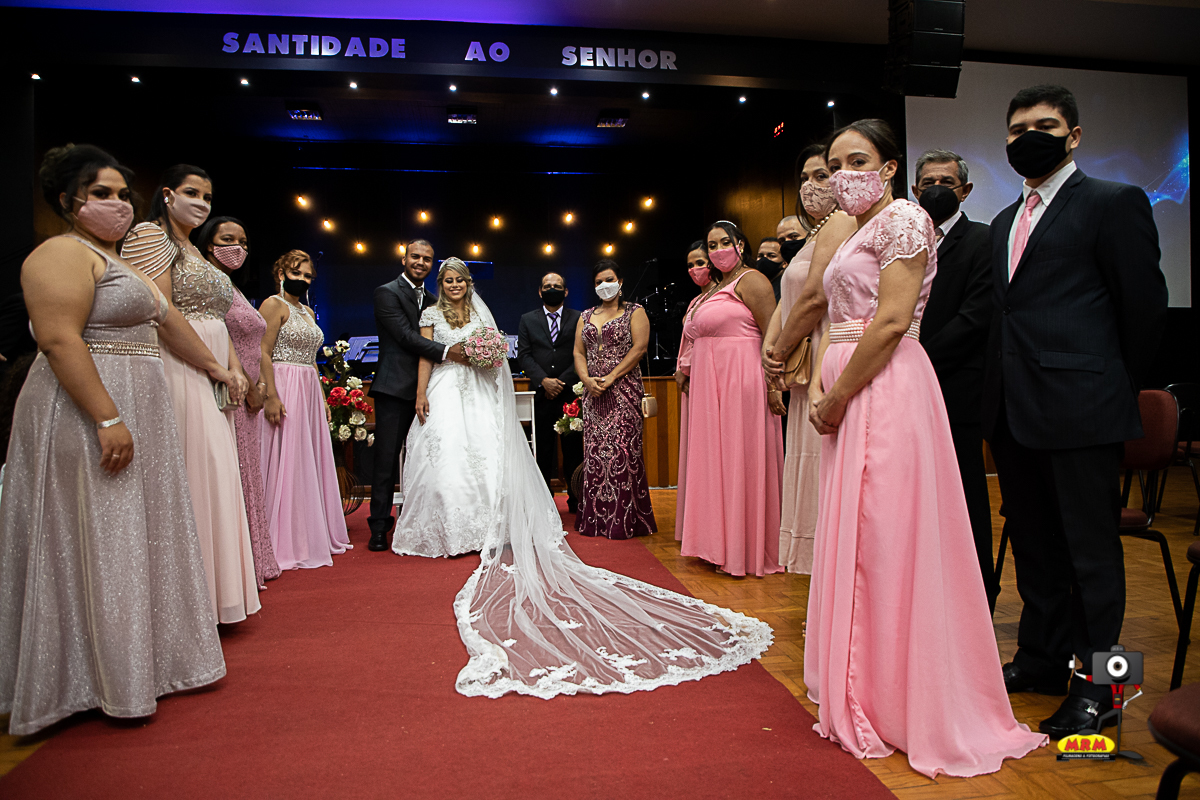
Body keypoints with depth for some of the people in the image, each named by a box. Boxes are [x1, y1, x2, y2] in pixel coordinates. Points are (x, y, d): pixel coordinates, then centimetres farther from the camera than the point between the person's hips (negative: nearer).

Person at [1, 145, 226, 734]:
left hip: (135, 418, 10)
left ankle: (135, 661, 26)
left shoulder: (118, 260, 20)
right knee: (94, 544, -3)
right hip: (88, 418, -10)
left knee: (131, 540, 14)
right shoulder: (62, 254, -10)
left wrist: (214, 367, 33)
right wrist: (108, 419, -27)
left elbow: (167, 319, 28)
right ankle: (98, 682, 9)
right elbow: (60, 340, -21)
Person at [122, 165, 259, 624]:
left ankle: (209, 593, 19)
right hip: (180, 375, -9)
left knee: (214, 478, 10)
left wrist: (236, 369, 3)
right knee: (190, 479, -7)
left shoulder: (194, 251, 23)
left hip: (213, 380, 9)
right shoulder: (150, 236, -4)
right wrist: (217, 368, -14)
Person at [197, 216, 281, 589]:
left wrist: (262, 387, 5)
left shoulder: (236, 290, 21)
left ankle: (251, 563, 22)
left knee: (246, 477, 13)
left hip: (248, 399, 10)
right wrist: (249, 388, -11)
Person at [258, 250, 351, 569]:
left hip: (310, 392, 8)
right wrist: (271, 396, -22)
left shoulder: (308, 311, 19)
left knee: (310, 464, 10)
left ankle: (311, 536, 19)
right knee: (286, 465, -6)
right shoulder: (274, 305, -5)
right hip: (284, 390, -8)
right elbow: (263, 354, -14)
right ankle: (285, 544, 1)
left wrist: (322, 397, 16)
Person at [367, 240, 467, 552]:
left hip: (424, 389, 6)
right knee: (386, 457, -3)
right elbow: (406, 335, -13)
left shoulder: (431, 301, 19)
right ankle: (379, 526, 4)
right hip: (395, 388, -6)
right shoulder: (387, 293, -2)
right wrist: (446, 352, -21)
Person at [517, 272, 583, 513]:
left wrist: (561, 382, -8)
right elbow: (524, 355, 4)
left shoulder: (578, 319, 8)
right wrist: (544, 380, -10)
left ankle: (575, 500, 9)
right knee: (543, 448, 3)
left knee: (573, 447, 1)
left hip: (571, 393, -1)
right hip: (541, 394, 1)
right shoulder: (528, 320, 12)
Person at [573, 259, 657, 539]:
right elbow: (578, 353, 13)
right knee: (594, 451, 2)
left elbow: (639, 348, -7)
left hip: (624, 390, -4)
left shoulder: (635, 312, 4)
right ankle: (597, 518, 9)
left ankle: (624, 520, -3)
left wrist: (610, 379, -14)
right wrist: (587, 380, -6)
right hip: (593, 393, 5)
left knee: (623, 451, -8)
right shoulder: (586, 316, 18)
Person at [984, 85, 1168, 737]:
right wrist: (1000, 392, 10)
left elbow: (1144, 305, -4)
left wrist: (1114, 387, 2)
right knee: (1033, 542, 15)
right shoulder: (1004, 224, 18)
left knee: (1091, 548, 2)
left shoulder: (1114, 203, -2)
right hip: (1013, 412, 7)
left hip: (1080, 410, -7)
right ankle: (1042, 657, 30)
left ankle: (1095, 682, 15)